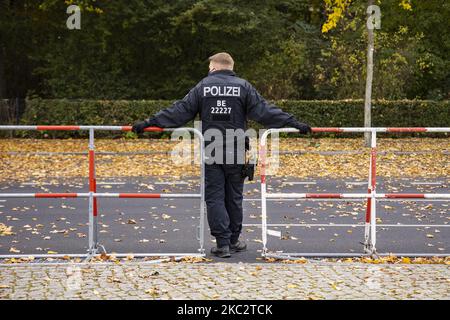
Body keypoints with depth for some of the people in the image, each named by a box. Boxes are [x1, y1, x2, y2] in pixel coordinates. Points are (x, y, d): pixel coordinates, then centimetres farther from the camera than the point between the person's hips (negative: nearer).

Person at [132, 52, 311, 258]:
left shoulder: (203, 87, 3)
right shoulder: (243, 87, 3)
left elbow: (179, 112, 1)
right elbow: (263, 110, -2)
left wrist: (150, 123, 7)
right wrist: (293, 123, 1)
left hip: (210, 153, -1)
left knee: (215, 198, 2)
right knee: (234, 197, 12)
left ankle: (223, 244, -5)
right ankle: (233, 241, 21)